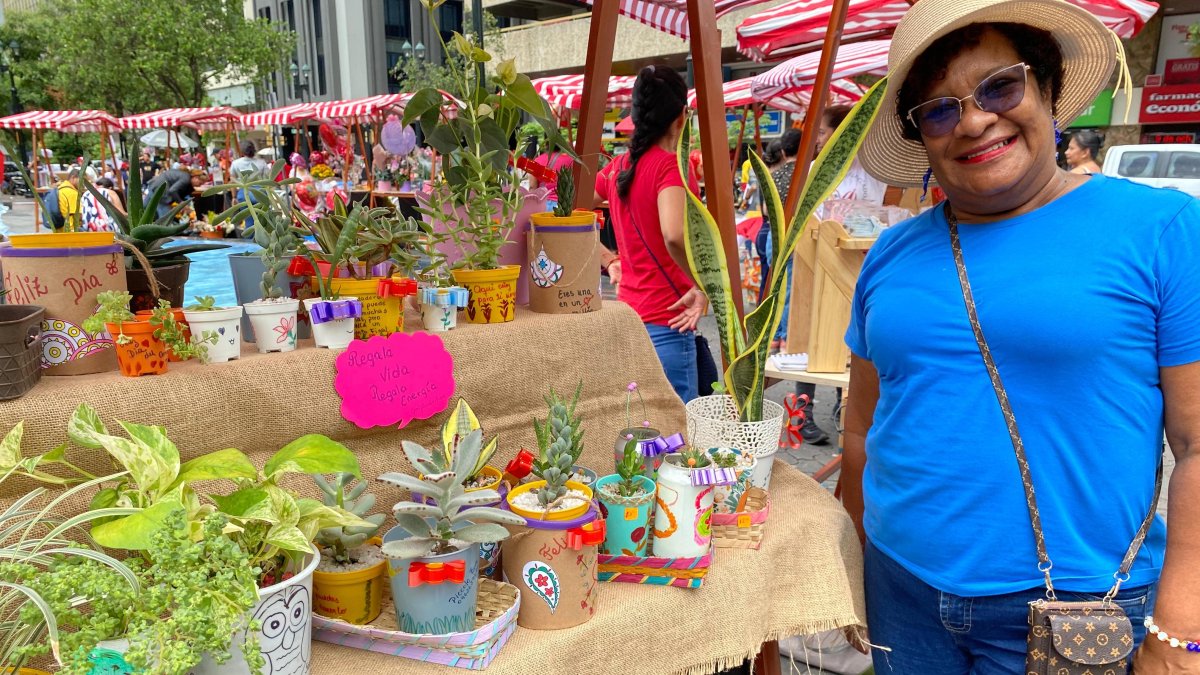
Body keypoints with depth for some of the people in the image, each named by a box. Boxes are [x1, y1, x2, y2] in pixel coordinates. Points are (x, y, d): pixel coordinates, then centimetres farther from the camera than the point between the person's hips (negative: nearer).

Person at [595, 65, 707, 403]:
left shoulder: (618, 166, 7)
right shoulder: (670, 164, -13)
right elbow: (674, 235, -31)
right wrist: (704, 286, -17)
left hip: (629, 312, 8)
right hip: (666, 322, -8)